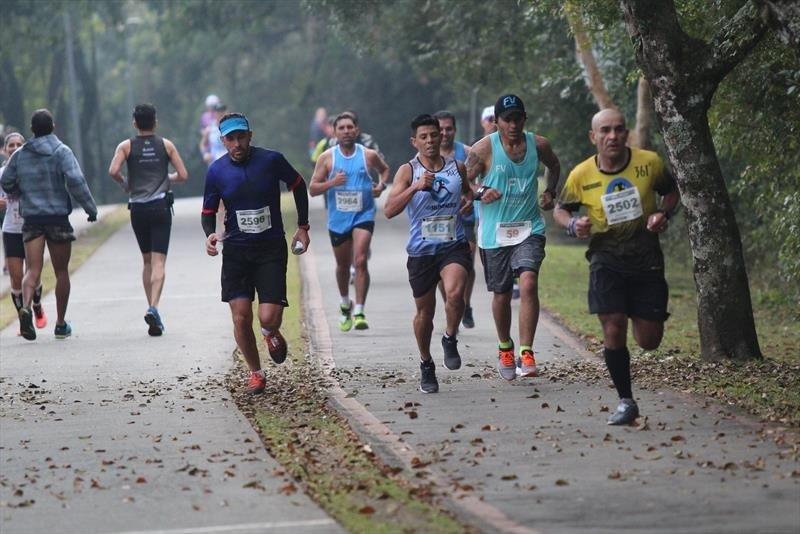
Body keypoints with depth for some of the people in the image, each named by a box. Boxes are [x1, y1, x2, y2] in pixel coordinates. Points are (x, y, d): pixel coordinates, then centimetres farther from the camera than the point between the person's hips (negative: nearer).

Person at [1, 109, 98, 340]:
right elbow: (75, 181, -17)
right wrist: (91, 208, -9)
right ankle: (61, 324, 14)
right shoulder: (61, 152, -6)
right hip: (58, 217, -2)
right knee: (61, 271, 9)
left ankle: (26, 306, -31)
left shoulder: (20, 155, 5)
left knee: (33, 270, -2)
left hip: (31, 219, 2)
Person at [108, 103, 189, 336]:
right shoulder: (166, 145, 4)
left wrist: (124, 184, 6)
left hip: (138, 209, 2)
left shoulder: (126, 146, 2)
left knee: (147, 261, 17)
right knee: (158, 261, -8)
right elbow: (183, 175, 1)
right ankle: (154, 308, -26)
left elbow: (113, 171, -13)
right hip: (160, 207, -1)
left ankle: (151, 307, 17)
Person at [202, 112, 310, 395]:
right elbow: (208, 212, 8)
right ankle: (256, 373, 17)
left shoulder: (272, 160, -7)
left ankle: (271, 333, 27)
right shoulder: (217, 171, -3)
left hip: (272, 248, -1)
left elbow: (298, 185, 11)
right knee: (241, 319, -5)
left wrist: (303, 226, 10)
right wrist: (210, 234, -14)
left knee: (268, 318, -12)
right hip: (236, 252, 1)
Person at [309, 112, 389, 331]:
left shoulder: (369, 155, -2)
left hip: (363, 216, -2)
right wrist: (331, 182, -19)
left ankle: (359, 312, -20)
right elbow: (313, 189, -1)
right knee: (343, 265, 16)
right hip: (337, 219, 2)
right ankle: (345, 305, 41)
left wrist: (381, 184, 0)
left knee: (360, 261, -19)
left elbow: (384, 169, 20)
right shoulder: (327, 158, -2)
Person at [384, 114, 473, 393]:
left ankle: (450, 339, 0)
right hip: (421, 251, 0)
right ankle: (426, 365, 30)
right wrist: (415, 187, -27)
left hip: (454, 246, 0)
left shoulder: (457, 168, 5)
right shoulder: (407, 171, -4)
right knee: (425, 311, 9)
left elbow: (468, 190, 28)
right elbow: (389, 210, -16)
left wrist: (469, 200, 4)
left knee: (455, 292, -27)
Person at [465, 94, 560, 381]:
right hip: (494, 233, 0)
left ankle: (526, 355, -20)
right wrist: (480, 193, -21)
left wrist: (550, 191, 8)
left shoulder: (538, 145, 1)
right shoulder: (484, 148, -7)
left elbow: (554, 166, 23)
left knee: (528, 283, -21)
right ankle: (505, 348, 36)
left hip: (529, 230, 0)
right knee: (501, 294, 10)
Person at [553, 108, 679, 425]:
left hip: (647, 259, 1)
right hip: (606, 259, -1)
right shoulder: (581, 176, -5)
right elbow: (561, 210, 11)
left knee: (649, 341, 2)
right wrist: (572, 225, -11)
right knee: (613, 330, -15)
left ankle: (641, 317, 41)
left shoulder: (650, 162, -5)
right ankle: (626, 402, 2)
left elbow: (670, 192, 13)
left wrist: (663, 214, -7)